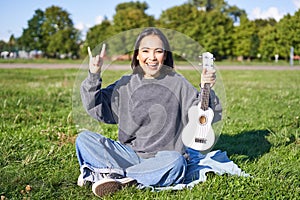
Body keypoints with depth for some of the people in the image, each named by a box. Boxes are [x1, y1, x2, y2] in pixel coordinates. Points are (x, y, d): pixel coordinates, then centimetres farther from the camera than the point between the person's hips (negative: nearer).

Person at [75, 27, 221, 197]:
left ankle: (116, 176, -26)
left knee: (176, 161, -37)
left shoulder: (177, 83, 1)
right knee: (84, 139, -13)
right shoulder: (126, 84, 8)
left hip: (163, 158, -2)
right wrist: (94, 75, -5)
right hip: (130, 154, 3)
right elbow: (98, 109, 4)